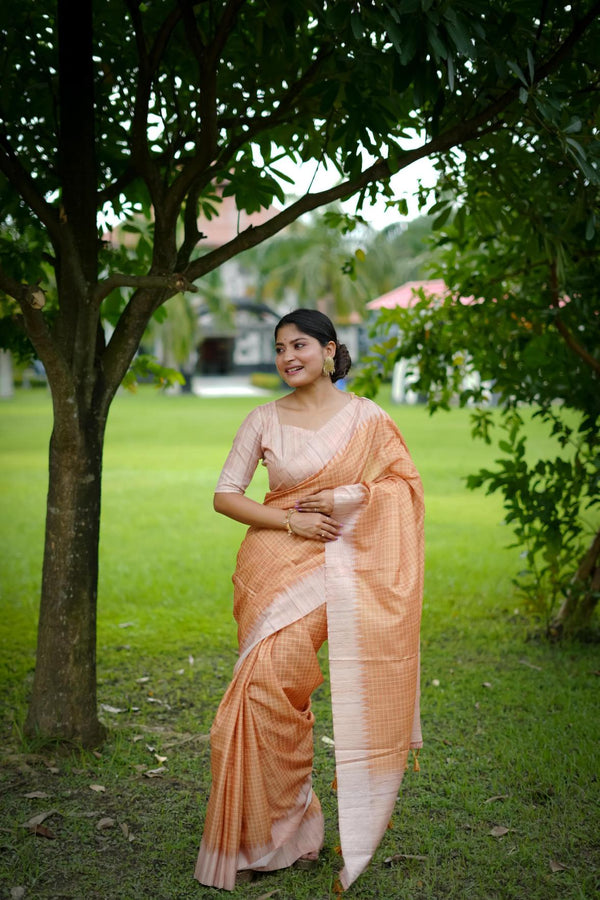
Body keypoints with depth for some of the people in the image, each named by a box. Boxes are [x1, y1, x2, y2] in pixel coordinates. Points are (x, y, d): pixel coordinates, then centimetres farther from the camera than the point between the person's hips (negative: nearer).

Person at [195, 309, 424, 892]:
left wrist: (349, 496, -10)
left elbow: (406, 483, 7)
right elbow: (225, 496, 3)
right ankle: (271, 833, 14)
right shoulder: (263, 420, 4)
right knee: (268, 691, -3)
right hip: (279, 567, 1)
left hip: (345, 567, 0)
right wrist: (291, 520, -9)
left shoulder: (366, 418, 5)